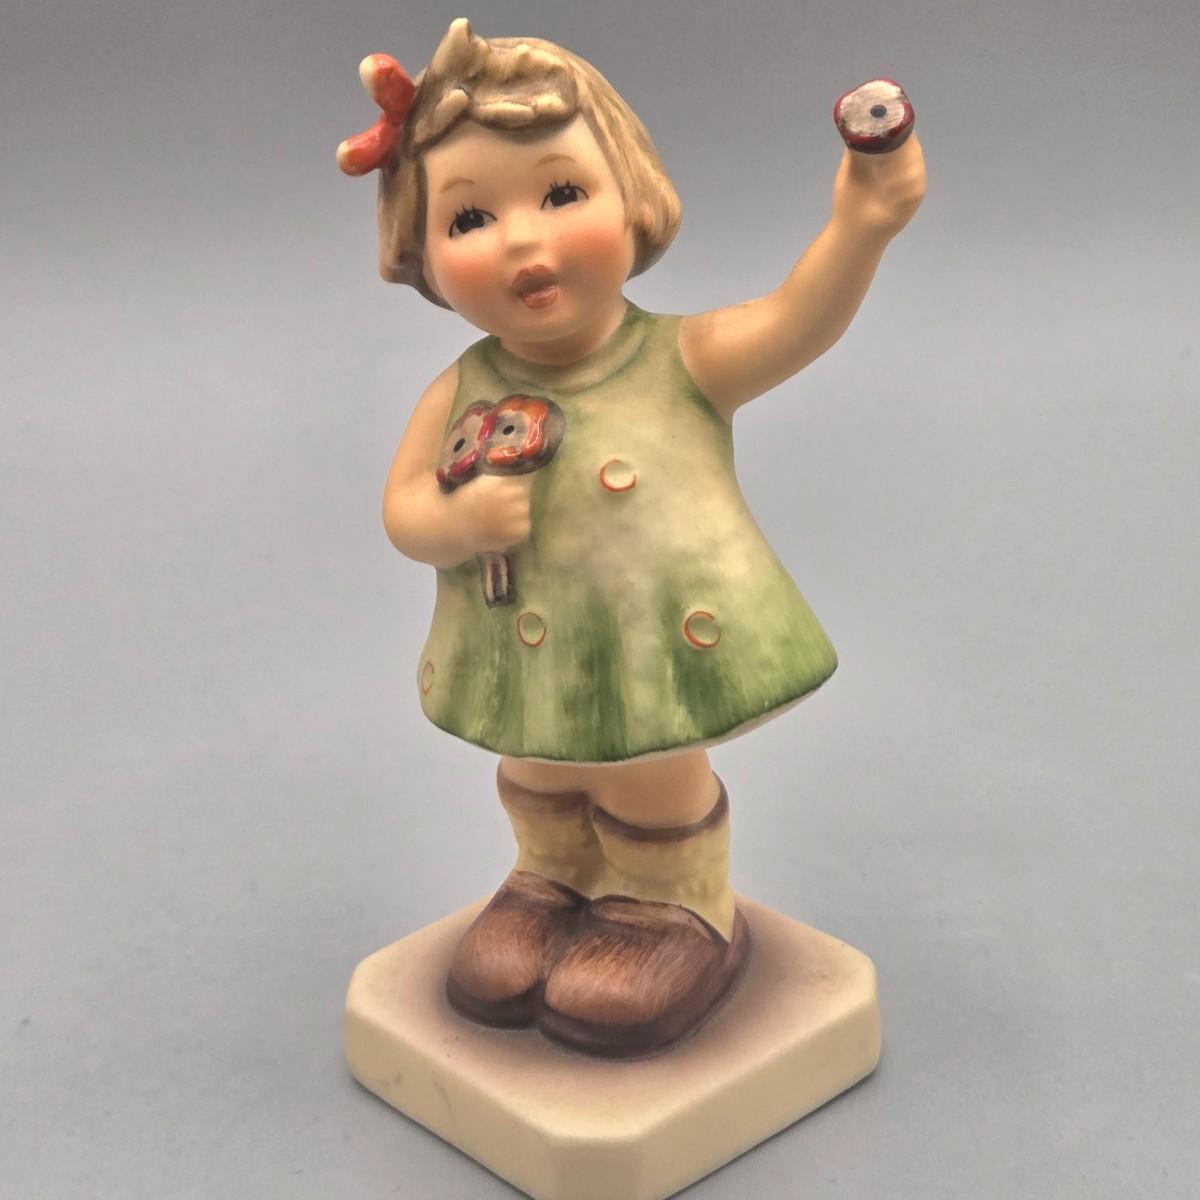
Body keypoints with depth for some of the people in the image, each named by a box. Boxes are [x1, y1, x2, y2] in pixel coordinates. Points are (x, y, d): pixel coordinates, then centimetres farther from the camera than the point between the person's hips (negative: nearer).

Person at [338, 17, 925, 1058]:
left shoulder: (681, 363, -16)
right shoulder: (461, 395, -9)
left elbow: (794, 322, -29)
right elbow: (402, 502, -3)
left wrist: (858, 230, -45)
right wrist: (454, 523, -25)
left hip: (658, 657, -3)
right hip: (529, 672, 4)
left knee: (649, 794, 17)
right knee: (539, 791, 26)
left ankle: (681, 912, 44)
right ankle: (554, 884, 54)